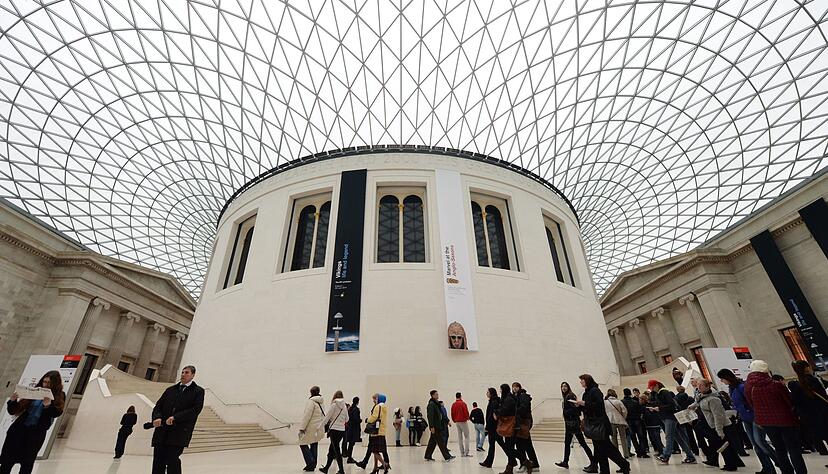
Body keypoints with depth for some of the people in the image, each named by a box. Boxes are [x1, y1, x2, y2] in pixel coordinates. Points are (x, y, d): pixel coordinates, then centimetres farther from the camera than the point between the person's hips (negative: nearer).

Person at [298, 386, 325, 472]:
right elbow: (323, 416, 14)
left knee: (303, 444, 3)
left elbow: (306, 416, -18)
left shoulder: (311, 401, -13)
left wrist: (301, 428, -16)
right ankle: (312, 465, 18)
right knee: (314, 445, 14)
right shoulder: (321, 402, 10)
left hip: (311, 428, -8)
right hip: (319, 428, 8)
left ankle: (311, 464, -4)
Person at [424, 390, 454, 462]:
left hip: (438, 426, 10)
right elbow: (430, 416, -20)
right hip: (435, 427, -10)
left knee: (432, 442, 13)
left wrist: (446, 421, 16)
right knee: (441, 441, -6)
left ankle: (428, 456, 20)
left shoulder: (437, 403, 15)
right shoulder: (431, 404, -15)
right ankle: (447, 456, -3)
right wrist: (431, 426, -24)